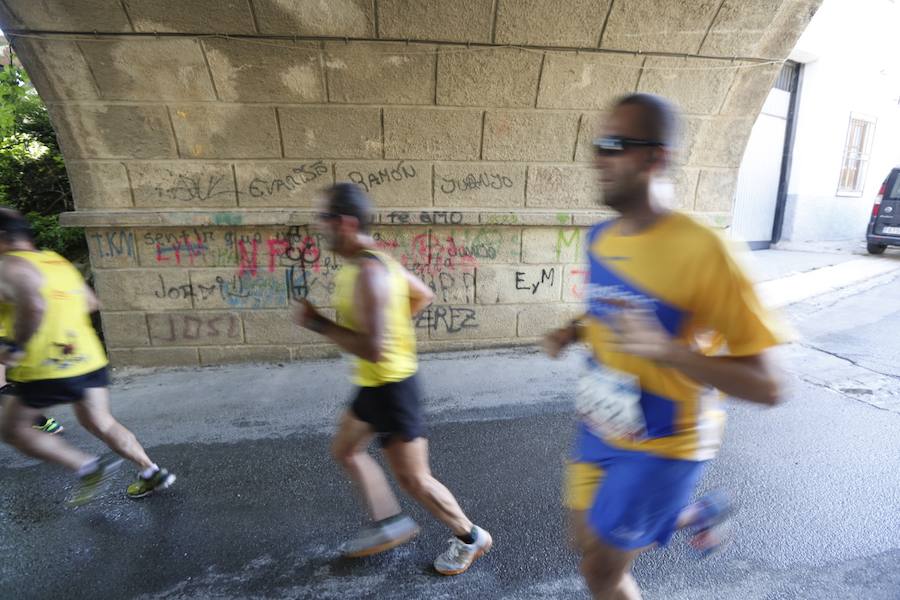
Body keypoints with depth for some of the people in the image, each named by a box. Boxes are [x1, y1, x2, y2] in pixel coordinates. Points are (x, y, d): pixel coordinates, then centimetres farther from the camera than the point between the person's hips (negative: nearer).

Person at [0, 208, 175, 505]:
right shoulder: (59, 261, 11)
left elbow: (34, 306, -31)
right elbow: (91, 302, 19)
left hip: (45, 370, -7)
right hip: (89, 360, 7)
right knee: (99, 422, 18)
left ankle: (88, 467, 3)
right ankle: (152, 472, 20)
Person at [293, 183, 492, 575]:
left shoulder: (368, 274, -28)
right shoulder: (374, 260, 4)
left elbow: (373, 349, -32)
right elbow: (423, 296, 15)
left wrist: (317, 323, -22)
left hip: (391, 386, -10)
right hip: (374, 384, 10)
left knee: (413, 479, 7)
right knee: (345, 451, 24)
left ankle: (470, 537, 31)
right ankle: (391, 523, 37)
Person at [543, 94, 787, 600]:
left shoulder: (699, 249, -27)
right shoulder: (600, 237, -6)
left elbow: (767, 386, -22)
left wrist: (666, 350, -38)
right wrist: (572, 332, -6)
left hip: (661, 445, -6)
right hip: (601, 425, 7)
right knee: (588, 542, 24)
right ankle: (701, 514, 45)